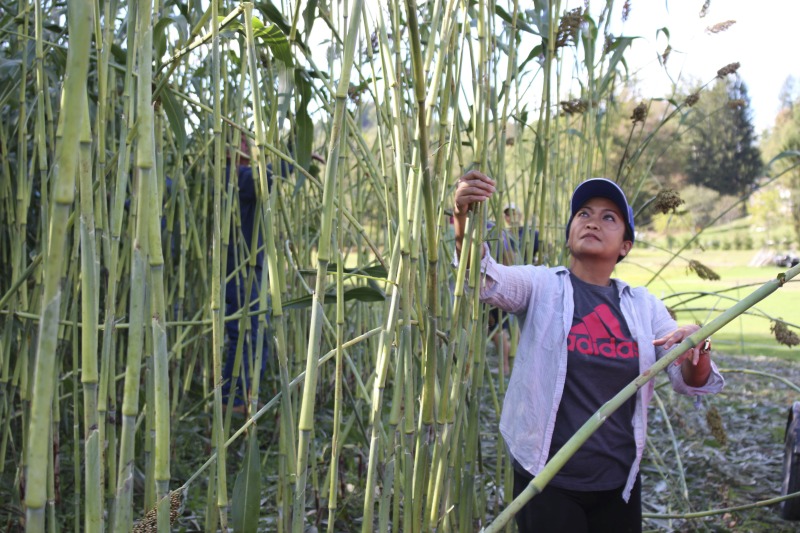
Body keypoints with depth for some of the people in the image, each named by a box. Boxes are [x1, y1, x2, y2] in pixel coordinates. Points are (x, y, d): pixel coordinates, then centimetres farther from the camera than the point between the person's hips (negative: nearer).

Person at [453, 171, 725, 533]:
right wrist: (465, 222, -44)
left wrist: (697, 349, -22)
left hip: (620, 483, 3)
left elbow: (692, 384, 1)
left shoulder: (643, 305, 4)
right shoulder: (541, 286, -4)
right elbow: (485, 279, -24)